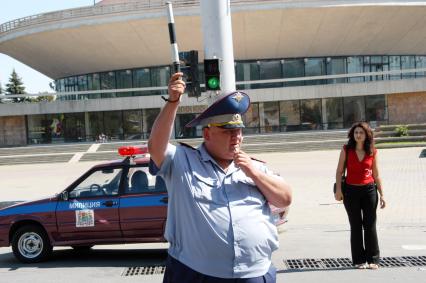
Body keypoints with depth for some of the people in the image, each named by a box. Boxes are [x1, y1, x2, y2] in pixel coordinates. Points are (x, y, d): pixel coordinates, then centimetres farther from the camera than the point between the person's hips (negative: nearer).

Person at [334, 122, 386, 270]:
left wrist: (381, 194, 4)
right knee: (356, 226, 6)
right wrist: (338, 189, -11)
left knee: (370, 225, 4)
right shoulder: (346, 150, 0)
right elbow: (339, 171, 0)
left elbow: (376, 175, 7)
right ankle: (359, 260, 15)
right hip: (351, 191, 0)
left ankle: (372, 259, 14)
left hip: (369, 190, 0)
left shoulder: (372, 152, 3)